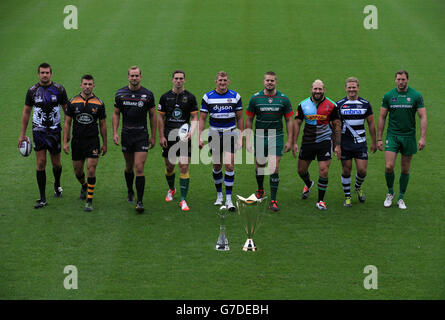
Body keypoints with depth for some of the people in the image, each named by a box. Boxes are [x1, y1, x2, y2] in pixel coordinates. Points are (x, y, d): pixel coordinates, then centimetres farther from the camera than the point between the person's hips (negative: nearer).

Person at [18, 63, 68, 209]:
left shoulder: (59, 89, -3)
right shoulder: (32, 91, -1)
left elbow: (66, 109, 5)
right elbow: (26, 112, 7)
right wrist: (22, 134, 6)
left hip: (55, 131, 0)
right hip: (38, 131, 0)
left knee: (56, 163, 8)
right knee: (41, 163, -5)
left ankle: (57, 185, 41)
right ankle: (42, 199, -1)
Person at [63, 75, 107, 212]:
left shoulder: (99, 103, -1)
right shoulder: (73, 102, 1)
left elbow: (103, 124, 6)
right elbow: (67, 123, 4)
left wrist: (104, 144, 7)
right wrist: (65, 142, -2)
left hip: (93, 141, -2)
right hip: (77, 141, 2)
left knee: (91, 170, -12)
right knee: (78, 171, 11)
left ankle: (90, 200, -5)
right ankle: (84, 186, 44)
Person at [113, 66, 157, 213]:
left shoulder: (148, 95, -2)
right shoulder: (120, 94, 2)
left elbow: (152, 115, 6)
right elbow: (116, 113, 9)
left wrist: (153, 136, 5)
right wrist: (115, 133, -1)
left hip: (142, 135, -2)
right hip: (126, 135, 2)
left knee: (139, 168, -10)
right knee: (129, 167, 13)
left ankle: (140, 201, -9)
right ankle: (130, 191, 38)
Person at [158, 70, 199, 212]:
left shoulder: (190, 97, 1)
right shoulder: (165, 97, 5)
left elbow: (195, 118, 1)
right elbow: (160, 117, 8)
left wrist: (191, 132, -16)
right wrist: (161, 136, 1)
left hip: (184, 137, -2)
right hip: (169, 137, 2)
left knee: (184, 167, -10)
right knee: (169, 166, 11)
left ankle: (183, 200, -7)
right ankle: (171, 189, 40)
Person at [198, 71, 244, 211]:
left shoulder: (235, 96, 1)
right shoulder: (207, 97, -1)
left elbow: (240, 118, 7)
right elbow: (202, 118, 2)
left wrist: (241, 137, 2)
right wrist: (200, 136, -6)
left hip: (230, 134, -1)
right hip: (214, 135, 1)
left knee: (229, 166, -10)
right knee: (217, 166, 7)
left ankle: (228, 198, -7)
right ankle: (219, 195, 24)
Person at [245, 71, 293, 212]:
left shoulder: (283, 99, -2)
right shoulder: (255, 98, -1)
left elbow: (289, 120, 5)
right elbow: (249, 120, 5)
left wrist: (289, 141, 1)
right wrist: (248, 140, 0)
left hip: (276, 137, -1)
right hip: (259, 137, 1)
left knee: (274, 168, -10)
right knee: (259, 165, 13)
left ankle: (273, 200, -6)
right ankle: (260, 190, 41)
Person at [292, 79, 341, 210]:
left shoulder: (331, 105, -6)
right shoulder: (303, 105, -2)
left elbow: (337, 125, 0)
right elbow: (297, 123, 3)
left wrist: (338, 145, -3)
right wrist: (294, 143, -3)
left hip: (324, 142, -2)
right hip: (307, 141, 2)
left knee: (324, 172, -10)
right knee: (301, 170, 12)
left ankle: (320, 201, 6)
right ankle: (308, 184, 48)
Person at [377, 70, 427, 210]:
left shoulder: (416, 96, -2)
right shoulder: (388, 96, 1)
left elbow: (423, 117, -2)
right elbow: (382, 117, 6)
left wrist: (423, 137, -11)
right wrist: (379, 138, 3)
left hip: (409, 136, 0)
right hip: (392, 135, 0)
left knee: (405, 170, 6)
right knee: (389, 167, -11)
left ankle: (401, 198, 19)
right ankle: (390, 193, 12)